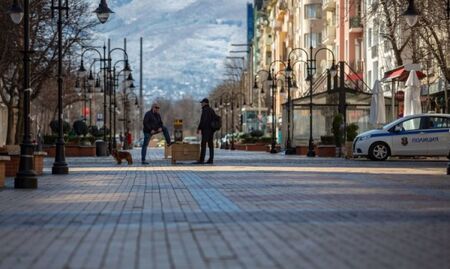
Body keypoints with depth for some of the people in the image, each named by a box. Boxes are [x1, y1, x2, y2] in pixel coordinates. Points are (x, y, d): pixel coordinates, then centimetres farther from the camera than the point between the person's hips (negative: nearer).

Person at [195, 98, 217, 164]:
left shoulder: (205, 110, -10)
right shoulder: (212, 110, 17)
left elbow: (203, 120, -18)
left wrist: (199, 128, -14)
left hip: (205, 129, -9)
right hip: (211, 130, 9)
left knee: (203, 144, -10)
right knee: (211, 144, 7)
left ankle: (201, 160, -14)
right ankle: (211, 159, 5)